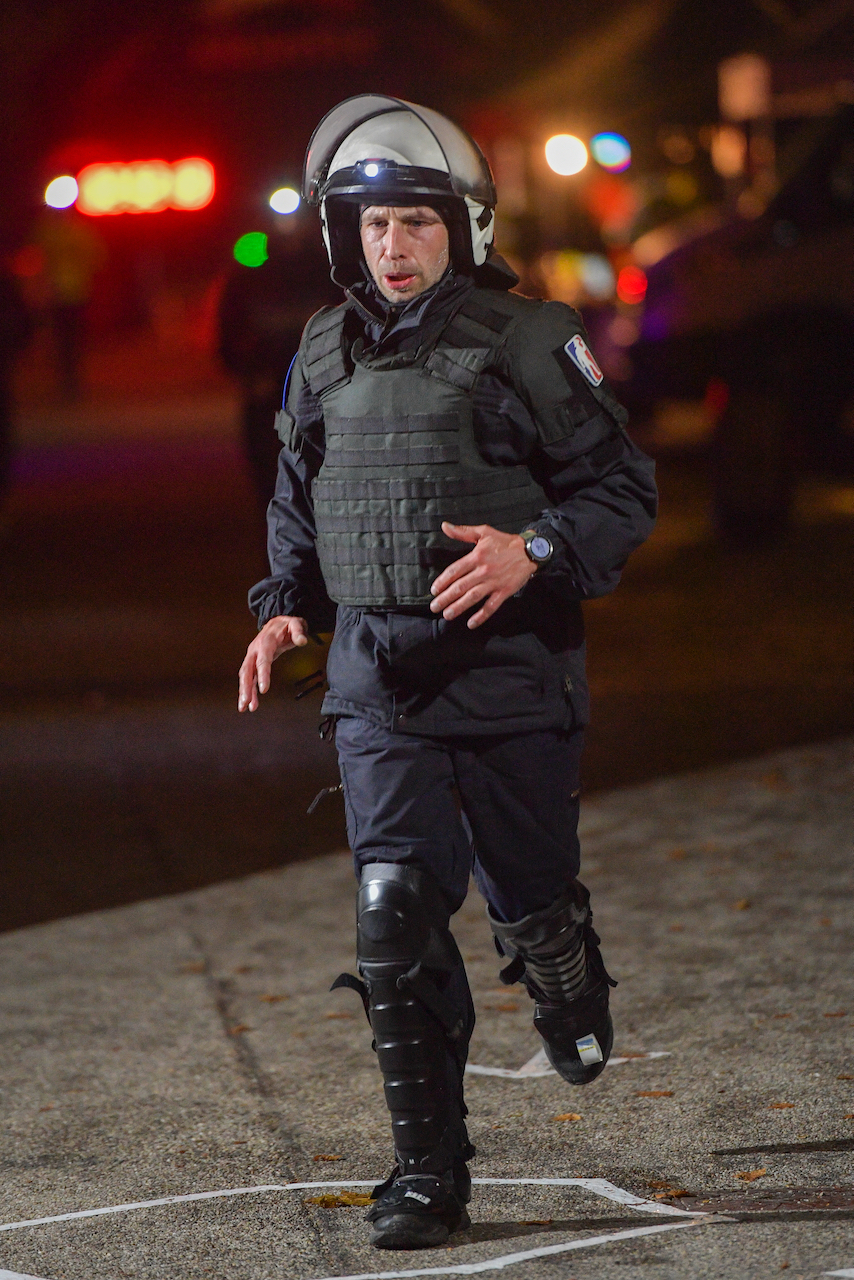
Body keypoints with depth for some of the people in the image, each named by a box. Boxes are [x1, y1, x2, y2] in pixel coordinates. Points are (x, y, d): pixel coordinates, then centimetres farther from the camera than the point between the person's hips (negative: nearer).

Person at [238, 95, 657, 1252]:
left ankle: (572, 995, 47)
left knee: (528, 898, 8)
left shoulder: (527, 344, -7)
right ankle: (428, 1172, 0)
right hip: (378, 679, 3)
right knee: (396, 916, -7)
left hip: (510, 672, -3)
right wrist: (286, 605, 7)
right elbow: (298, 498, 22)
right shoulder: (325, 357, 8)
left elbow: (623, 488, -5)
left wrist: (536, 553, -22)